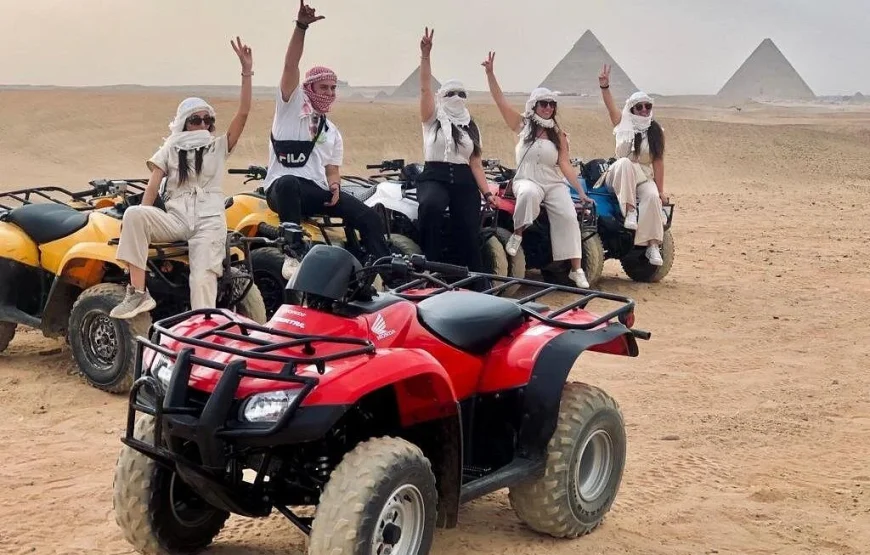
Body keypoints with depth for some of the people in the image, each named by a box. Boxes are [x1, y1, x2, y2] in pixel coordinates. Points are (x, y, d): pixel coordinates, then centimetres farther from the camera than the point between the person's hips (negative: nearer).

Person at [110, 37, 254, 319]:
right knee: (133, 214, -28)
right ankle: (138, 293, -29)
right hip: (175, 218, 1)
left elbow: (243, 112, 2)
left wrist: (246, 72, -7)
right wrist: (143, 220, -11)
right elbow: (153, 184, 6)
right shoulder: (170, 149, 16)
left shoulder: (219, 146, 13)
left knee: (203, 280, -22)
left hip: (210, 221, -1)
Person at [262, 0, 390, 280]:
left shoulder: (332, 132, 26)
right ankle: (294, 254, -47)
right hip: (283, 186, -6)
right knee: (288, 183, -43)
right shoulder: (292, 105, 8)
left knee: (369, 217, -13)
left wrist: (334, 185, -4)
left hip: (318, 190, 6)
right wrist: (301, 26, -18)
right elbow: (291, 66, -5)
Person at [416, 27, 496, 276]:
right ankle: (429, 264, -28)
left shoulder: (471, 127, 17)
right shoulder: (433, 118, 8)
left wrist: (487, 192, -2)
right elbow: (425, 88, -8)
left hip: (464, 181, 4)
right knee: (430, 206, -37)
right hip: (434, 176, -3)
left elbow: (476, 164, 10)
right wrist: (425, 55, -20)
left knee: (469, 237, -4)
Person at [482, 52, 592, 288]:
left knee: (569, 217, -18)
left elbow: (565, 165, 2)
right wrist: (490, 73, -16)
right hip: (526, 181, -2)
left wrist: (581, 191, -7)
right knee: (529, 193, -40)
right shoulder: (522, 125, 3)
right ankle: (518, 233, -18)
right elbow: (500, 100, -6)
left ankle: (576, 270, -13)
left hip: (554, 184, 3)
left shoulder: (558, 133, 8)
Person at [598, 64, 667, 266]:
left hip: (645, 176, 1)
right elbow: (611, 106, -17)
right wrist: (604, 86, -35)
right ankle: (629, 211, -37)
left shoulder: (656, 132, 2)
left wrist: (661, 190, -8)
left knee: (652, 197, -31)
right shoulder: (623, 124, 2)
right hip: (620, 175, -1)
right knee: (625, 163, -36)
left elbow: (658, 162, -2)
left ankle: (653, 246, -29)